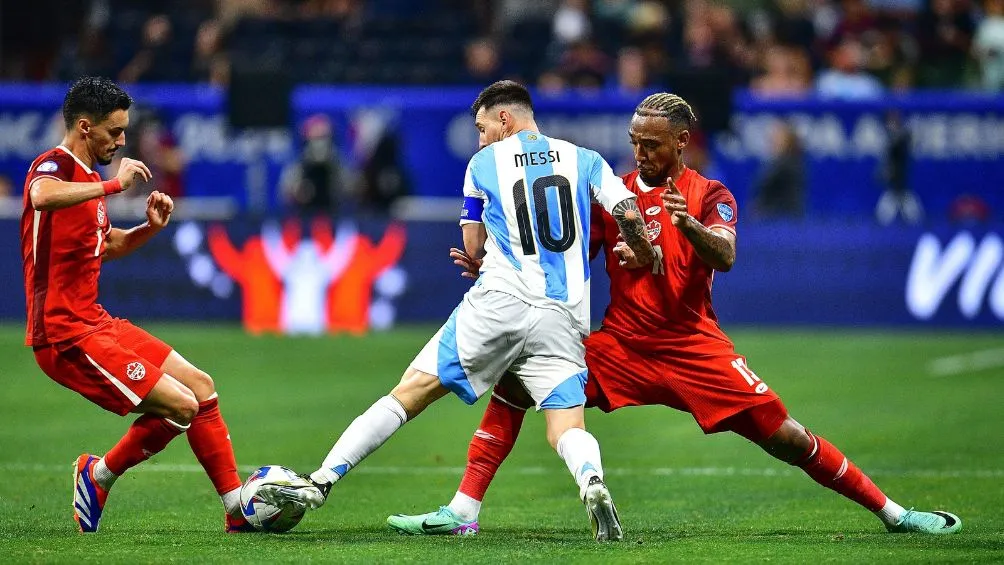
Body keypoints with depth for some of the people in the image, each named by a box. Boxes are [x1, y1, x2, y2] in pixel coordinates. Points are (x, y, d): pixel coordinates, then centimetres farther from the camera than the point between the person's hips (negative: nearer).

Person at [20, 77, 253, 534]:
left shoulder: (89, 177, 16)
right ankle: (98, 476, 6)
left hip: (95, 323, 10)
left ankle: (238, 508, 18)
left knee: (201, 386, 11)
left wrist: (149, 228, 13)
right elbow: (42, 196, -41)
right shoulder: (54, 166, -14)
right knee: (180, 405, -14)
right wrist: (113, 185, -34)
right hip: (66, 337, -10)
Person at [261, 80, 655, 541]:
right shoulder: (585, 160, 14)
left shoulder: (484, 164, 11)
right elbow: (630, 216, 2)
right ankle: (592, 482, -33)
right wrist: (646, 259, 20)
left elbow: (474, 248, 16)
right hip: (563, 318, 2)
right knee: (567, 427, 2)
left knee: (410, 393, 2)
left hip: (498, 303, -2)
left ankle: (322, 481, -4)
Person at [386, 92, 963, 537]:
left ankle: (892, 512, 3)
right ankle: (462, 513, -11)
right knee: (515, 379, -12)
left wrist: (687, 225, -39)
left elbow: (724, 257, -19)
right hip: (620, 345, 3)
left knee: (785, 436, -11)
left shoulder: (710, 195, 0)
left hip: (694, 349, -3)